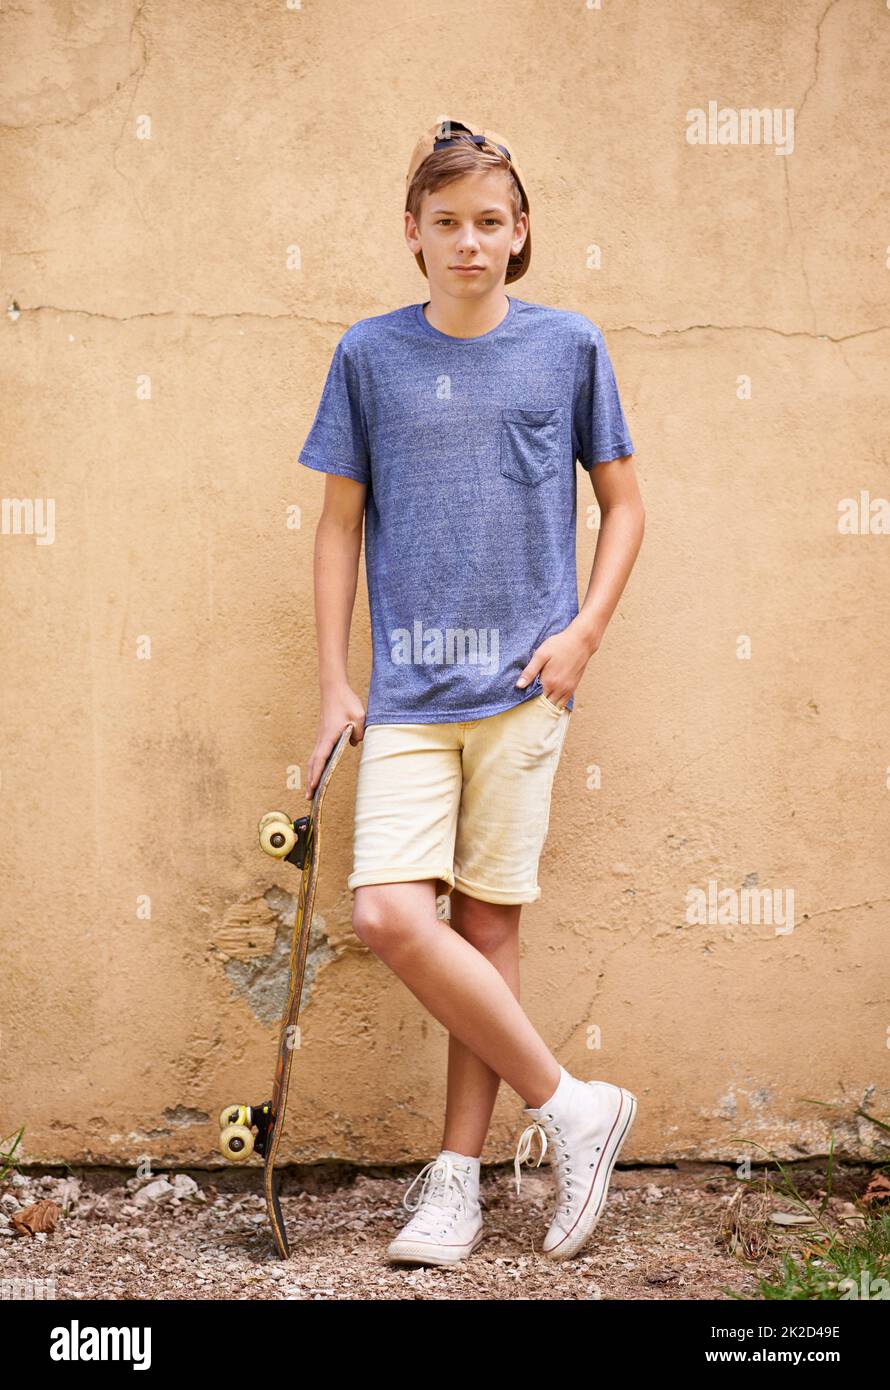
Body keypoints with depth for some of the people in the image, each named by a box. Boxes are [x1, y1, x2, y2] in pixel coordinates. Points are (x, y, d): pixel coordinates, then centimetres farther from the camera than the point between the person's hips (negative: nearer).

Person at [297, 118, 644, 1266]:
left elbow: (623, 502, 12)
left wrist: (583, 632, -2)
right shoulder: (370, 355, 6)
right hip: (408, 688, 1)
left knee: (488, 923, 0)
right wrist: (333, 681, 5)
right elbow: (341, 521, 10)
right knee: (391, 916, -12)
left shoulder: (568, 345, 5)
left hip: (521, 684, -1)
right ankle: (567, 1104, 5)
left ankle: (457, 1179, 14)